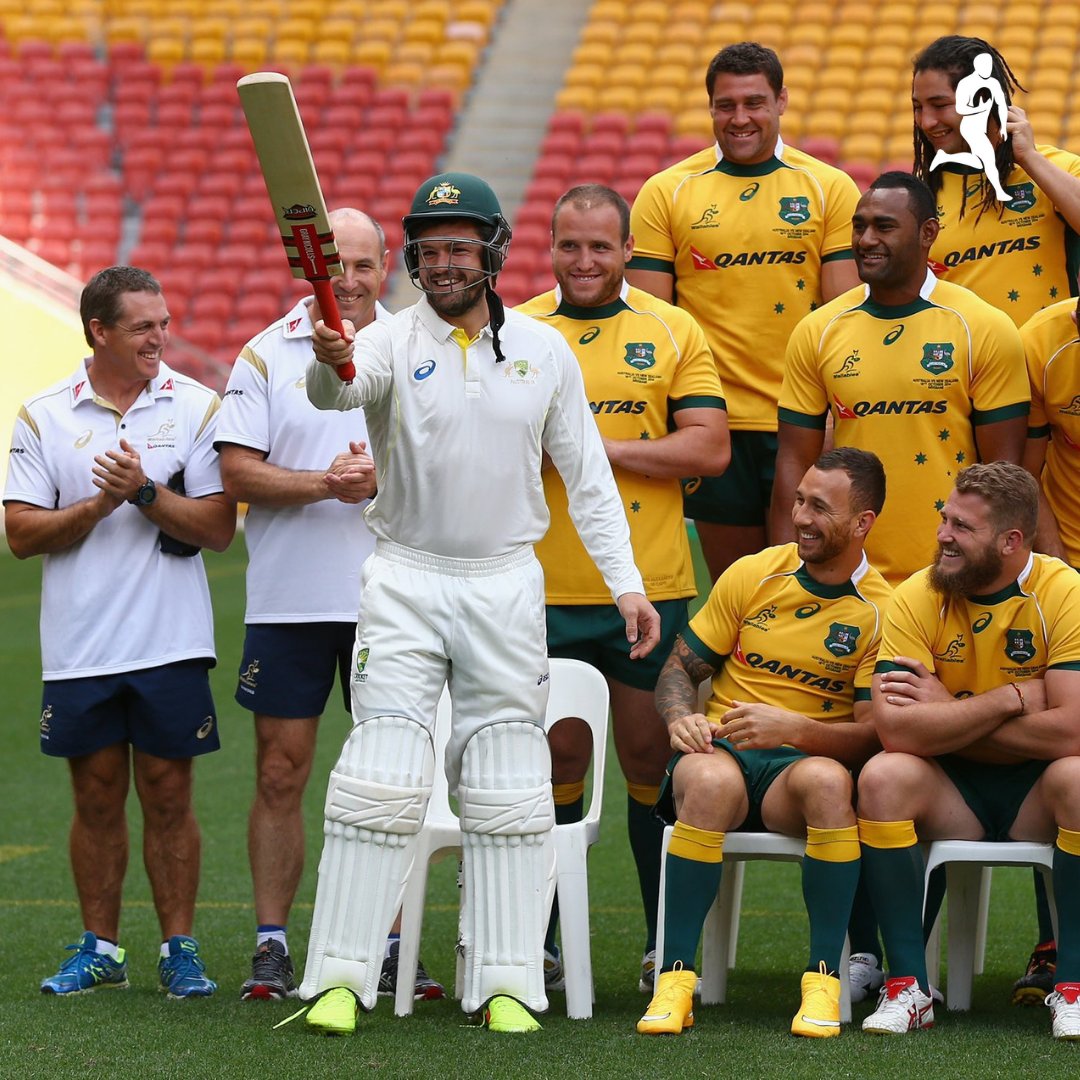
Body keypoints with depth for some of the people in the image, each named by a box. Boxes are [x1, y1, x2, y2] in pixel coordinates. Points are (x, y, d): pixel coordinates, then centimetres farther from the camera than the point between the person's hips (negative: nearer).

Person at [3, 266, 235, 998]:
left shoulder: (197, 407, 0)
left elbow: (219, 527, -5)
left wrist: (146, 492, -17)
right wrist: (96, 507, -14)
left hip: (170, 642, -1)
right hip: (79, 647, 1)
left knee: (169, 794, 1)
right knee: (97, 797, 7)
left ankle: (180, 950, 9)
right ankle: (99, 949, 17)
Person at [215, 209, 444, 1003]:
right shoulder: (266, 355, 4)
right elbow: (237, 471, -3)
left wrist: (383, 479, -17)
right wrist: (323, 484, -17)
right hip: (289, 600, -1)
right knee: (281, 772, 1)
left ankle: (390, 946, 10)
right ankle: (272, 946, 7)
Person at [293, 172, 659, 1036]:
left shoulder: (544, 351, 5)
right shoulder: (392, 343, -3)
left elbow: (587, 476, 9)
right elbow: (343, 388, -27)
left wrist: (626, 581, 2)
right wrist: (331, 367, -51)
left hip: (507, 583, 2)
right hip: (405, 578, -2)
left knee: (509, 788, 3)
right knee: (379, 778, -7)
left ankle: (508, 981, 8)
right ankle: (342, 976, -3)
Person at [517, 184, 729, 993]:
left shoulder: (673, 332, 5)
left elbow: (710, 447, -3)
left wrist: (605, 447, -12)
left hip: (650, 590, 0)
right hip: (543, 592, 0)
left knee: (653, 759, 4)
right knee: (556, 759, 3)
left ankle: (666, 943, 13)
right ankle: (540, 941, 11)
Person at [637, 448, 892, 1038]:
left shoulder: (879, 611, 0)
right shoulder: (751, 575, 7)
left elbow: (872, 735, -5)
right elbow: (680, 667, 12)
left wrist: (795, 729, -23)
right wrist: (681, 717, -11)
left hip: (805, 760, -1)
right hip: (722, 748, 1)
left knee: (827, 780, -39)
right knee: (710, 781, -38)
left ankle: (823, 982, -31)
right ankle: (674, 978, -33)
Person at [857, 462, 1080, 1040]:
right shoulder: (918, 597, -7)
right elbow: (895, 728, -20)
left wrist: (948, 713, -17)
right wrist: (1012, 699, -19)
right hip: (951, 788, 2)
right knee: (883, 777, -29)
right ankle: (907, 987, -22)